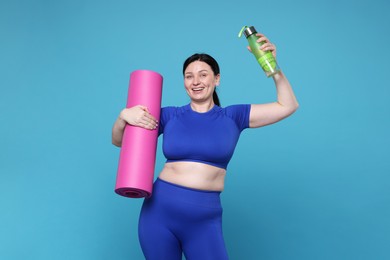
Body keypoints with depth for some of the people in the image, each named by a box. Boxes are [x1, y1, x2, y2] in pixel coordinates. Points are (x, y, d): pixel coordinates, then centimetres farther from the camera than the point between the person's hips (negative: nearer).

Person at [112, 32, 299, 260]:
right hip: (160, 212, 1)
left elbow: (288, 106, 1)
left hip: (204, 220, -1)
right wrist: (124, 116, -14)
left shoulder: (233, 116, 2)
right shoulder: (170, 115, 2)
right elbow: (118, 141, 6)